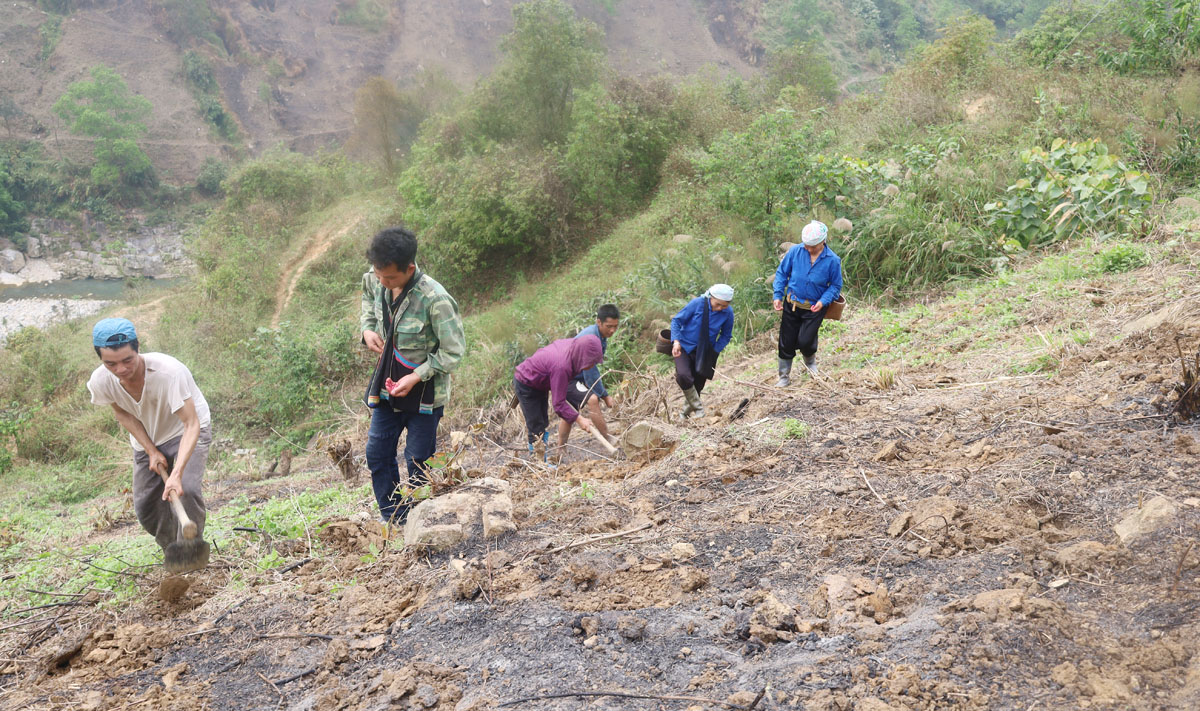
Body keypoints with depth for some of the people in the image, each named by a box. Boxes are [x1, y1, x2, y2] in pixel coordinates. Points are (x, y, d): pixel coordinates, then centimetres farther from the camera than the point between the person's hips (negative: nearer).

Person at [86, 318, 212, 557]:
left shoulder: (170, 371, -39)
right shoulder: (100, 381, -24)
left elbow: (191, 424, -38)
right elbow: (123, 413, -4)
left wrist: (177, 473, -49)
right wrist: (152, 452, -12)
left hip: (187, 431, -5)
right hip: (147, 440, 5)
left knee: (186, 490, -26)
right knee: (145, 506, 4)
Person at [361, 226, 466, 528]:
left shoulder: (435, 299, -28)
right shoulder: (375, 280, -8)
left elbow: (453, 351, -19)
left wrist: (417, 377, -23)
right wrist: (368, 328, 0)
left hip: (424, 390, -6)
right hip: (388, 383, 6)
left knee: (418, 460, 4)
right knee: (377, 452, 10)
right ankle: (393, 520, 24)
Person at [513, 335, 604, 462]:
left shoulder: (572, 345, -17)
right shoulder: (561, 366, -41)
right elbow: (559, 403, -34)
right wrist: (579, 419, -38)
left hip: (540, 383, 9)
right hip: (526, 385, -9)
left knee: (544, 424, 16)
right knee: (537, 429, -5)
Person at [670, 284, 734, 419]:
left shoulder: (728, 313, -11)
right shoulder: (697, 303, -17)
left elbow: (726, 336, 5)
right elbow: (676, 320, -7)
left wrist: (714, 351, -8)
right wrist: (676, 341, -18)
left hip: (705, 352, 2)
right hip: (685, 347, -2)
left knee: (698, 385, 7)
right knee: (683, 375, -26)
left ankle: (687, 413, 31)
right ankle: (698, 408, -12)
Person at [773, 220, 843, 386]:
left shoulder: (832, 260, -14)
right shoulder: (795, 251, -10)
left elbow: (835, 286, -2)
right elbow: (782, 273, 3)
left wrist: (823, 301, -18)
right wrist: (778, 295, -5)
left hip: (815, 308, -2)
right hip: (791, 304, 2)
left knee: (805, 341, -9)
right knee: (786, 342, 7)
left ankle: (810, 362, 28)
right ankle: (784, 376, 25)